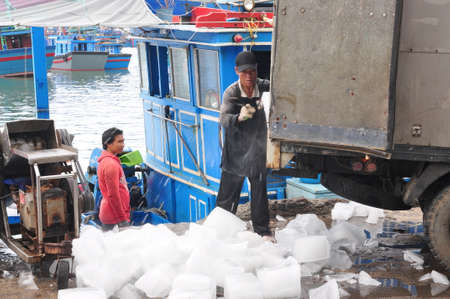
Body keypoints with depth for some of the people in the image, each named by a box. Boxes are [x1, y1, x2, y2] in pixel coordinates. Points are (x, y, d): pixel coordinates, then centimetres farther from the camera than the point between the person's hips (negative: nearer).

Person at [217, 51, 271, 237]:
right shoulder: (231, 93, -14)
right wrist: (240, 117, -47)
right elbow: (224, 120, -25)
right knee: (228, 195, 6)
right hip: (235, 152, -1)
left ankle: (262, 231, 26)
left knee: (259, 194, 13)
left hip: (258, 151, 2)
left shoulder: (263, 87, -9)